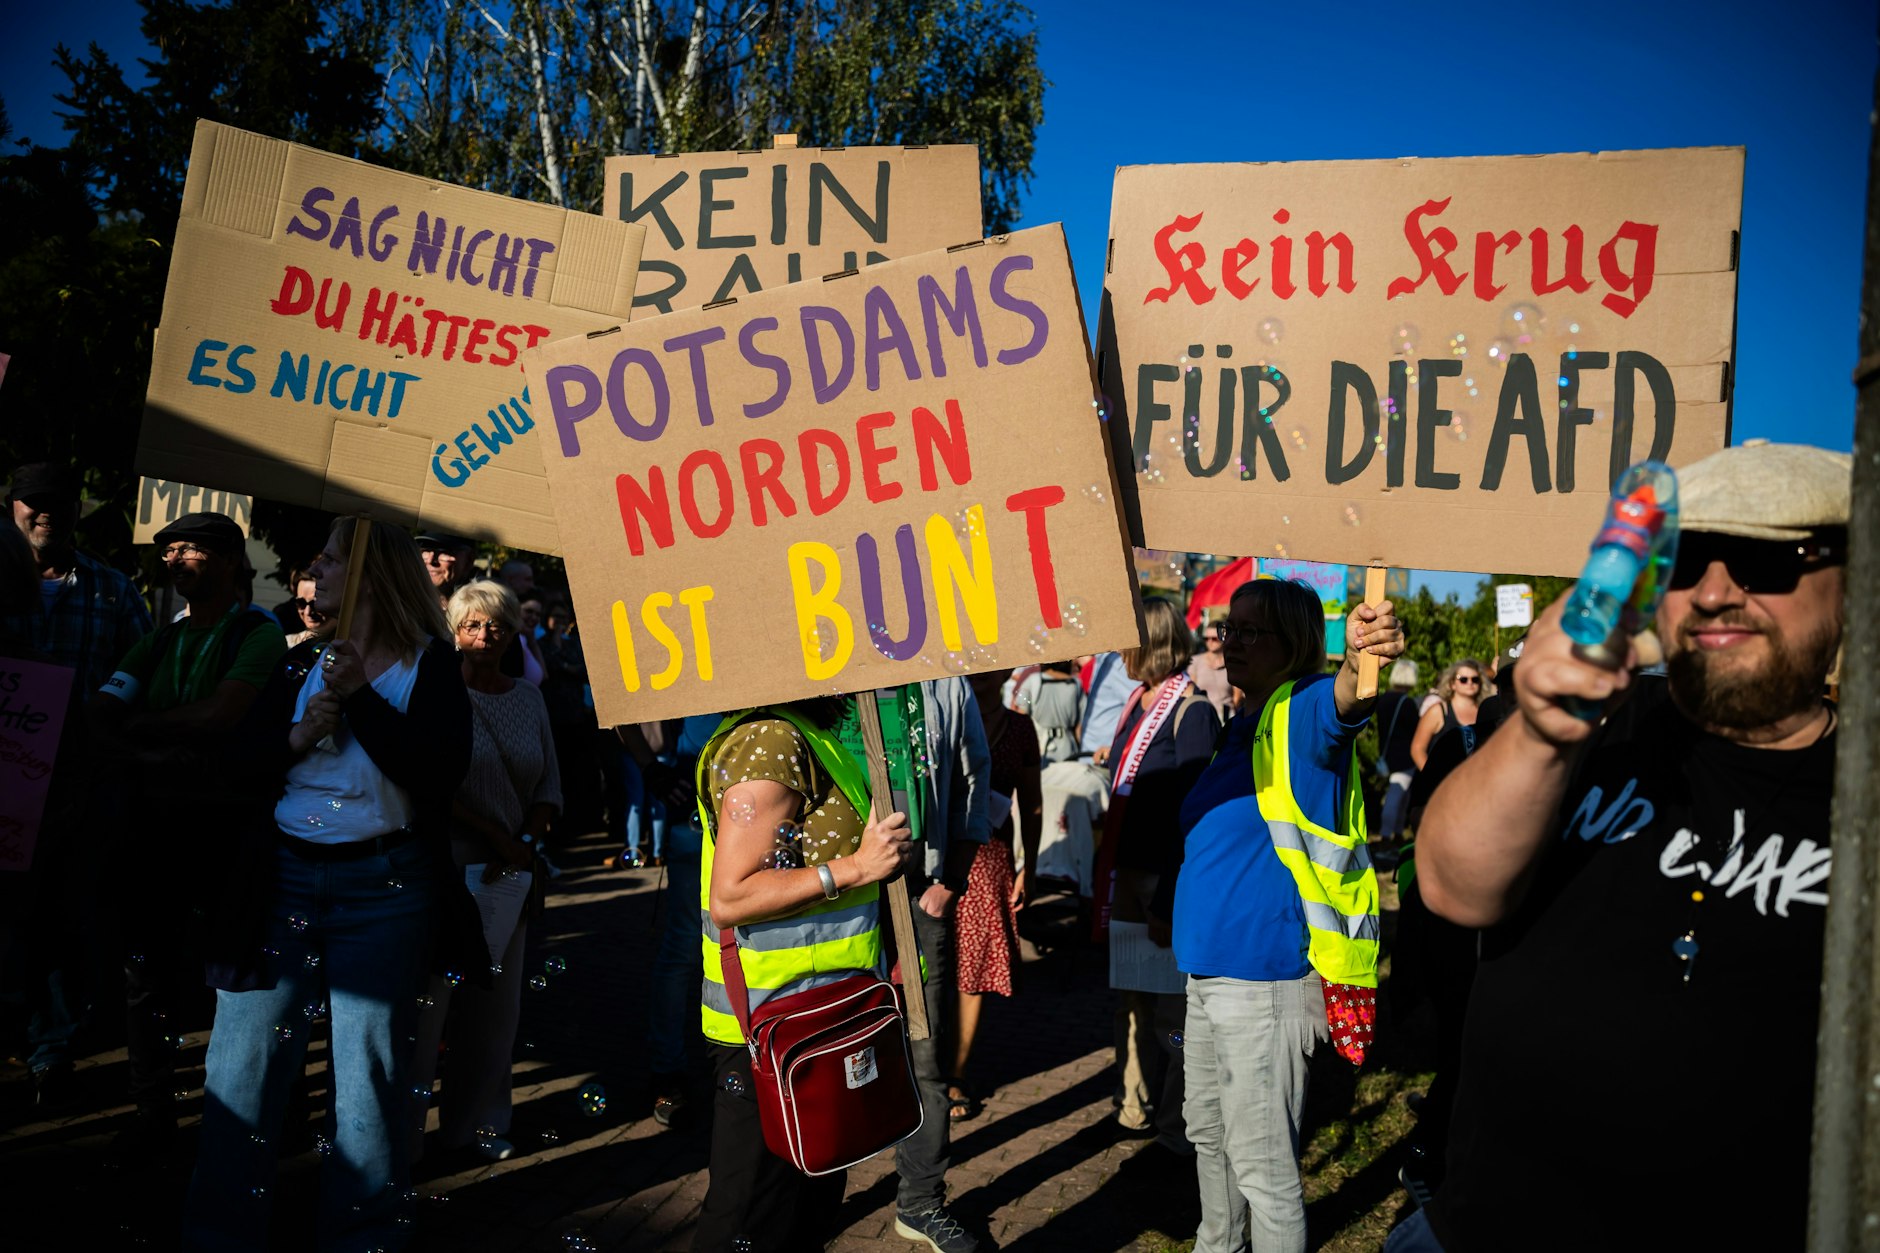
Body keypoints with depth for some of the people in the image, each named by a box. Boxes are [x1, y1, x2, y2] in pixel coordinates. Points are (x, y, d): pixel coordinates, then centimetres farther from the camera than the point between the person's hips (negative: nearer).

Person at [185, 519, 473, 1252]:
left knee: (368, 1071, 4)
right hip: (283, 876, 4)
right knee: (242, 1062, 6)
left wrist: (359, 697, -17)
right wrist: (299, 736, -12)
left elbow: (441, 772, -15)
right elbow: (242, 763, 7)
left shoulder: (429, 664, -2)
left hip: (383, 888, -4)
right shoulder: (300, 663, 11)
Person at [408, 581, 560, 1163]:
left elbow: (548, 788, 10)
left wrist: (524, 846, -5)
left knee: (497, 1005, 9)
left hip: (509, 874, 5)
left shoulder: (529, 699, 10)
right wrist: (497, 837, -13)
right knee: (426, 1001, -3)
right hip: (443, 866, -4)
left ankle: (477, 1123, 24)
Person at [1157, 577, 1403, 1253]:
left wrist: (1360, 660, -60)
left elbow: (1344, 700, -39)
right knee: (1207, 1133, 24)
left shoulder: (1306, 710, -14)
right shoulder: (1240, 727, 11)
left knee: (1261, 1161, 2)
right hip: (1209, 970, 9)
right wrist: (1168, 895, 28)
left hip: (1263, 979, -9)